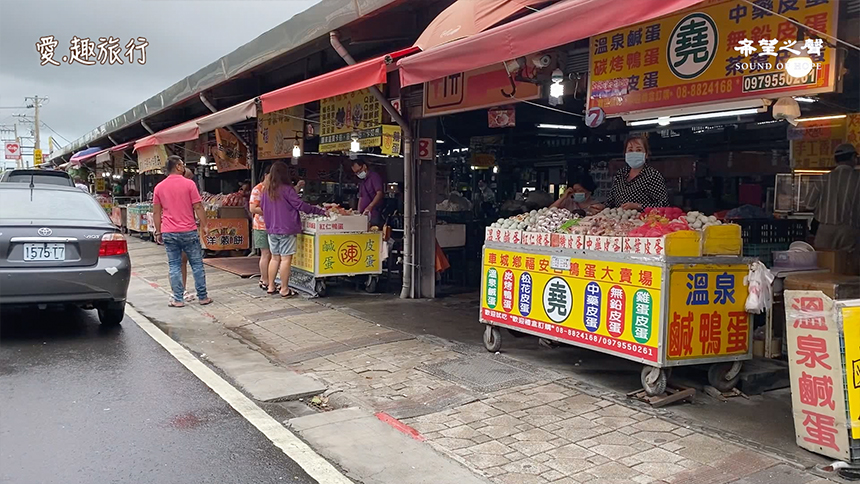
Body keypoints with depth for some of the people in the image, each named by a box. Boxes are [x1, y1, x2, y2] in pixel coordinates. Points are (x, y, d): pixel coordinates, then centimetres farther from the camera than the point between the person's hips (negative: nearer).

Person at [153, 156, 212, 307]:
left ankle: (178, 299, 7)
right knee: (197, 264, 7)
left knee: (174, 266, 6)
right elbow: (198, 207, -8)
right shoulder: (189, 184, -5)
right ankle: (203, 297, 11)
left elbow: (156, 212, 8)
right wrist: (203, 225, 1)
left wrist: (158, 232, 15)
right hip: (189, 231, -3)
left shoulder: (159, 187, 6)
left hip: (169, 233, 3)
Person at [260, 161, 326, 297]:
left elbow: (262, 205, 16)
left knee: (275, 257, 15)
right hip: (286, 229, -7)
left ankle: (271, 287, 19)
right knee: (286, 258, -2)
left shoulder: (266, 189, 6)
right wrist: (320, 211, -10)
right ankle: (284, 289, 1)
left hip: (271, 229, 7)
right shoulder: (286, 189, -13)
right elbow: (300, 205, -15)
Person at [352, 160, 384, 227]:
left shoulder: (374, 176, -3)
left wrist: (370, 207, -30)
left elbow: (379, 193, -17)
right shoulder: (363, 180, 24)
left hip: (373, 214, -8)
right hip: (364, 215, 8)